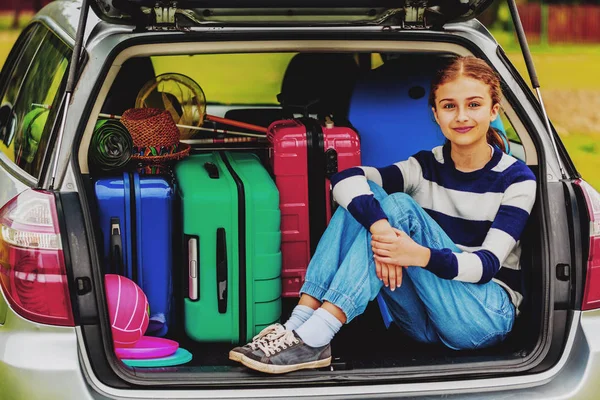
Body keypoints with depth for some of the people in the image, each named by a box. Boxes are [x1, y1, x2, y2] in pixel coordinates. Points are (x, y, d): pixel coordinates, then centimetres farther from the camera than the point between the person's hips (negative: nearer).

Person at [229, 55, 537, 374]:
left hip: (486, 316, -4)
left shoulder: (516, 179, -4)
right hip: (424, 323, 4)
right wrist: (379, 226, -35)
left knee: (400, 206, -24)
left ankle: (313, 339, -35)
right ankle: (299, 324, -27)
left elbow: (488, 264, -16)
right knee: (365, 196, -14)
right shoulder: (426, 167, 5)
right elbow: (346, 177, -13)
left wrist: (422, 256, -35)